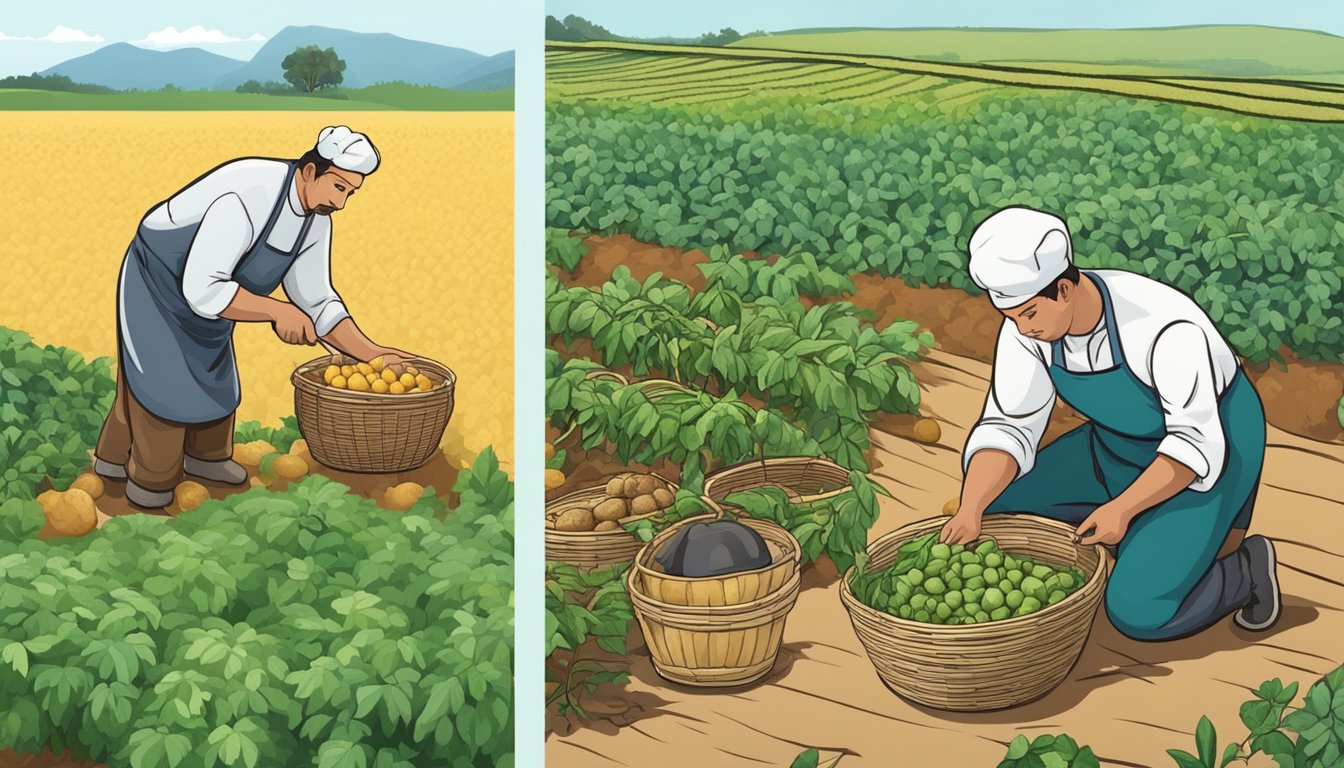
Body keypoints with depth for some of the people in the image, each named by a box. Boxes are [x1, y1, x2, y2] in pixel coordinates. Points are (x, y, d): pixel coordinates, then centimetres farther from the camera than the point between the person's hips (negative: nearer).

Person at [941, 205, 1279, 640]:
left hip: (1213, 447, -7)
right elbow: (1009, 429, -16)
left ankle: (1244, 568, 8)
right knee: (996, 513, -1)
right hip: (1125, 448, 7)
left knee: (1138, 613, -21)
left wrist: (1121, 508, -42)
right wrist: (970, 509, -32)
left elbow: (1197, 441, -32)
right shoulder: (1028, 321, -18)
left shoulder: (1163, 327, -37)